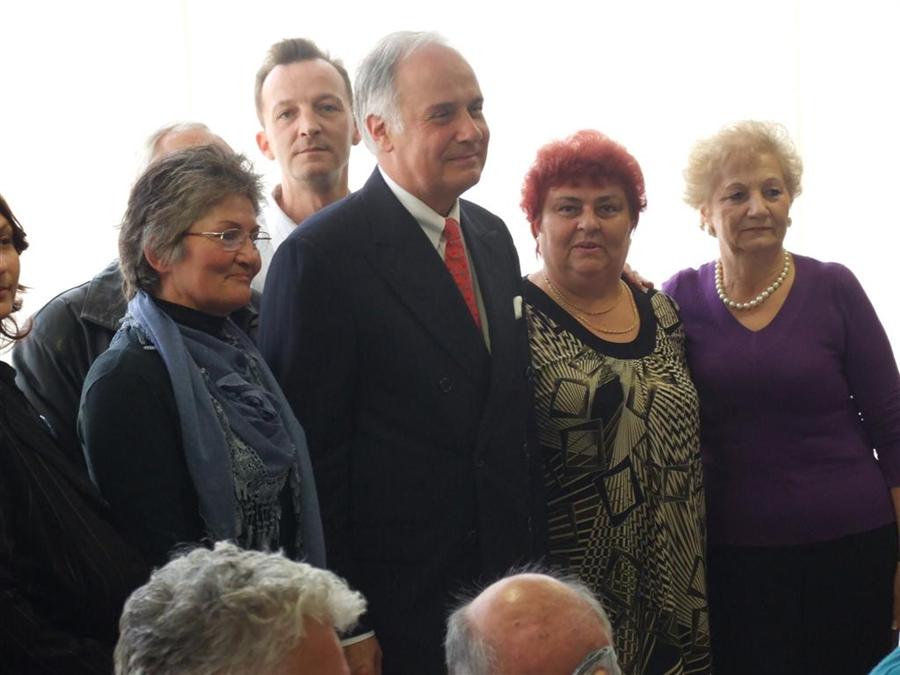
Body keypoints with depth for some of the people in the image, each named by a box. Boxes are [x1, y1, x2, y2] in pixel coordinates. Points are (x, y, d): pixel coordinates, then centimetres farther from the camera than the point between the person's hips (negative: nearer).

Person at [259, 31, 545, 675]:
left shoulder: (493, 236, 9)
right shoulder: (321, 257, -14)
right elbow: (312, 454, -14)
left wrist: (533, 559, 15)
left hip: (507, 584, 7)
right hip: (398, 613, -6)